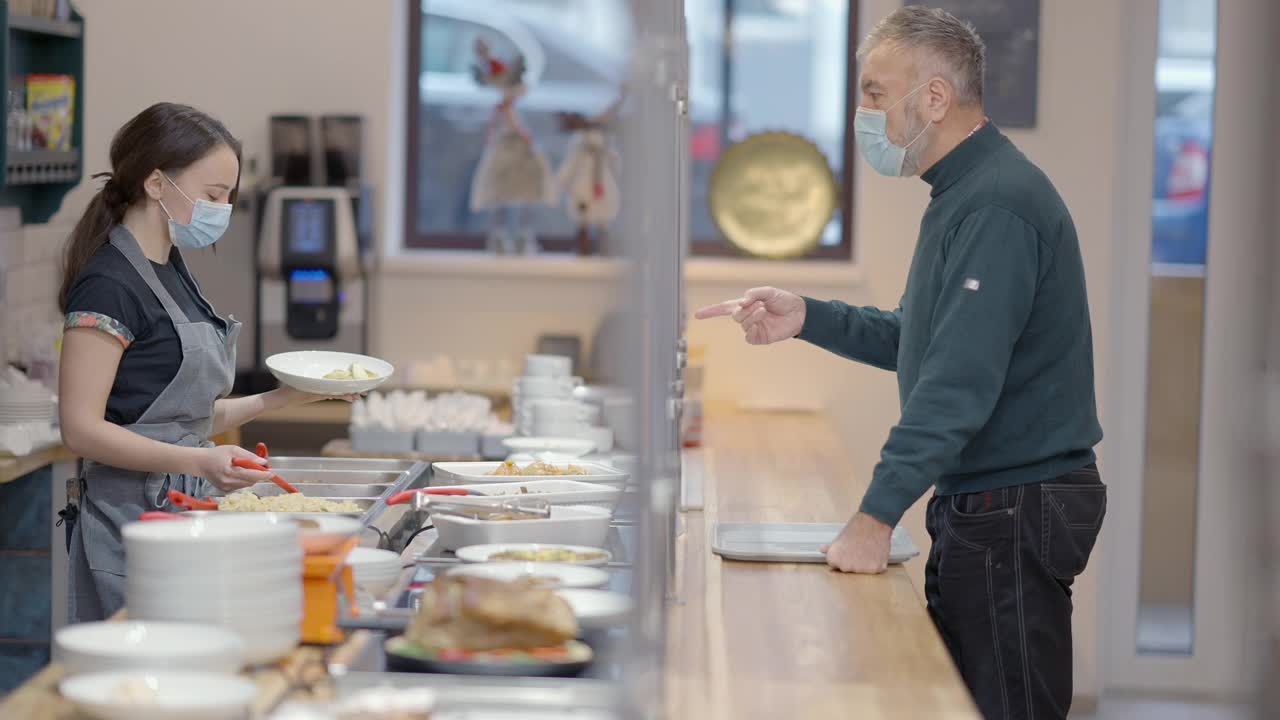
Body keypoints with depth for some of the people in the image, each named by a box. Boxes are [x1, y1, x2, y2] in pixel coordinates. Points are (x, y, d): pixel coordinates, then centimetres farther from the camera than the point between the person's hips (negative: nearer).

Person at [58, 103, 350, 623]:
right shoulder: (109, 286, -13)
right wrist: (197, 461, -27)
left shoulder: (172, 273, 15)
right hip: (133, 517, -9)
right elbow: (82, 428, -18)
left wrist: (277, 400, 8)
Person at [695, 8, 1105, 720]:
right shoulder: (962, 194, 15)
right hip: (978, 506, 10)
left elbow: (958, 381, -27)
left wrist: (877, 514, -29)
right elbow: (917, 341, 22)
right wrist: (807, 317, 10)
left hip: (1013, 514, -10)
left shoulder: (997, 206, -20)